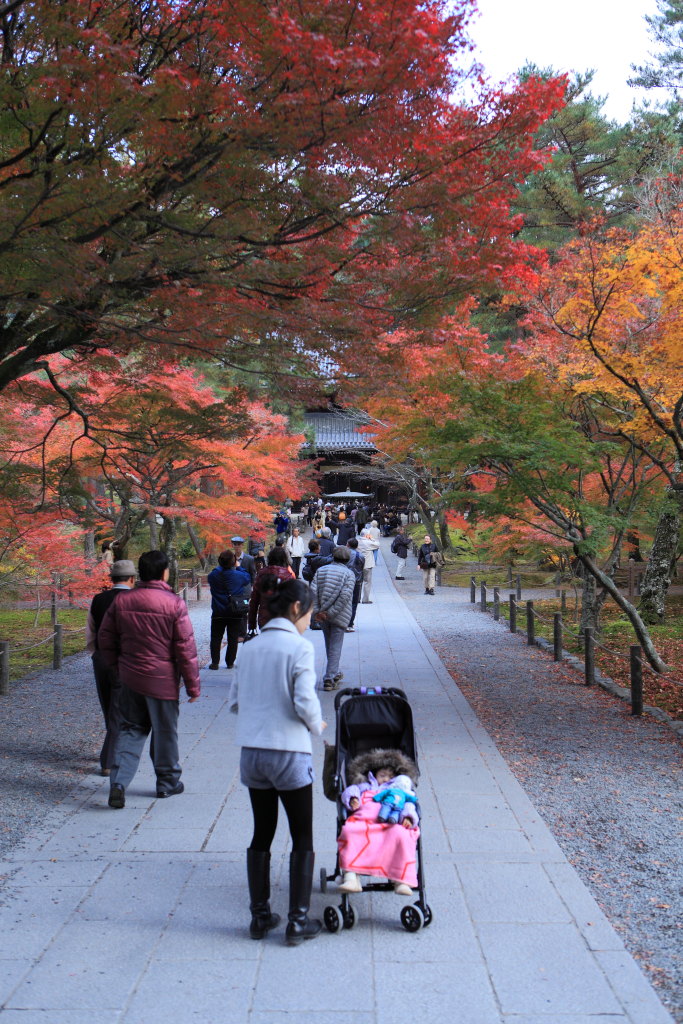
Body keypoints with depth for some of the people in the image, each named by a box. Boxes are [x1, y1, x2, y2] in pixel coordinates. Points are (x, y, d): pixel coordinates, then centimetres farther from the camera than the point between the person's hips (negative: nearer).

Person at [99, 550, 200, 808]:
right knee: (165, 731, 12)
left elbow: (105, 639, 7)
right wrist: (193, 685, -4)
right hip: (162, 680, -3)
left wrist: (118, 667, 20)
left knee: (131, 729, 14)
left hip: (130, 679, 4)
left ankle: (119, 781, 0)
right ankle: (167, 782, 26)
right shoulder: (174, 604, -14)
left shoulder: (121, 601, -1)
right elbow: (185, 648, -12)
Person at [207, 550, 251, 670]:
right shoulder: (240, 576, -12)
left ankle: (215, 662, 9)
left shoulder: (213, 576, -9)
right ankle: (230, 662, 14)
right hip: (236, 613, -1)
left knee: (216, 638, 11)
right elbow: (248, 577, 10)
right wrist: (238, 567, 17)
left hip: (218, 613, 1)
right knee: (233, 638, 9)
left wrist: (220, 566, 17)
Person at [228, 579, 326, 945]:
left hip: (251, 753, 6)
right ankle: (298, 921, 13)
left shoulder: (251, 647, 7)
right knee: (302, 838, 8)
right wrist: (317, 726, 3)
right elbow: (305, 702, -16)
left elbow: (234, 701, 9)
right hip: (288, 753, -6)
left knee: (261, 835, 17)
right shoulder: (299, 646, -11)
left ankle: (260, 916, 25)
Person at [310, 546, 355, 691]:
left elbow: (313, 591, -5)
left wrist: (317, 611, -6)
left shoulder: (321, 570, 6)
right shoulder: (349, 574, -4)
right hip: (339, 617, -4)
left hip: (322, 615, 4)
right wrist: (331, 613, -15)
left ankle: (334, 673, 33)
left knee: (329, 645, 19)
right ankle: (329, 678, -3)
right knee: (335, 647, 1)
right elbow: (345, 596, -16)